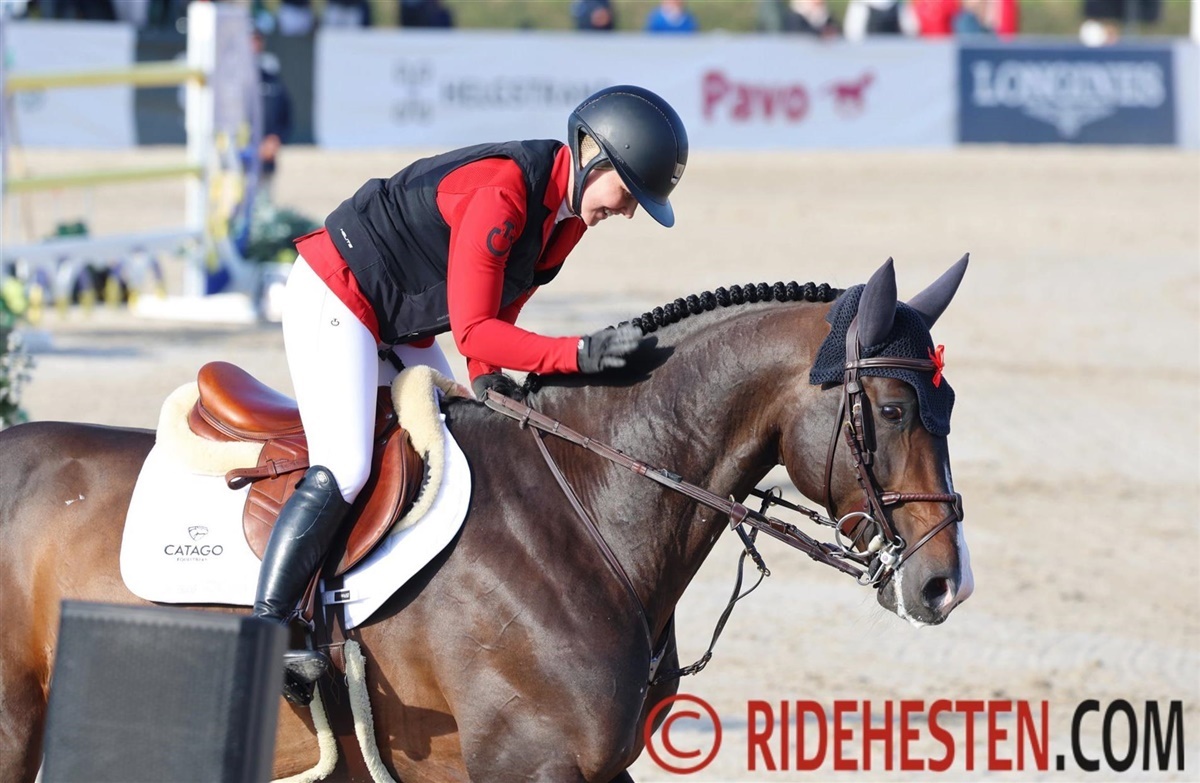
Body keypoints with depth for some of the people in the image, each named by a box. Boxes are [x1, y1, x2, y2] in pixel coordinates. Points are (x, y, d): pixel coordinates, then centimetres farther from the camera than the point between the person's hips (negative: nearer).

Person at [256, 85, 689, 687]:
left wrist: (487, 378, -9)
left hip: (400, 330, 10)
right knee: (343, 469, -22)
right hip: (332, 299, -10)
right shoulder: (501, 192, -29)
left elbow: (497, 310, 8)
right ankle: (265, 626, -23)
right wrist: (579, 354, -36)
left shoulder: (569, 213, 0)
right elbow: (471, 330, -30)